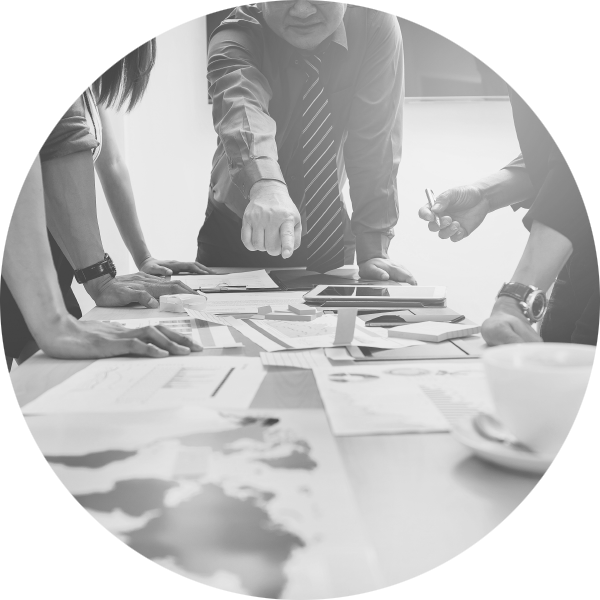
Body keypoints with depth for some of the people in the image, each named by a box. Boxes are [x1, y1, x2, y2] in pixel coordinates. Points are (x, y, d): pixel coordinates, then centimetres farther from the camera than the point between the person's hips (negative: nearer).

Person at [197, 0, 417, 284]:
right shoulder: (235, 40, -22)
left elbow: (375, 142, -19)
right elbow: (242, 105, -45)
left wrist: (372, 249, -23)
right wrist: (266, 186, -65)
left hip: (327, 233, 1)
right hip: (239, 231, -1)